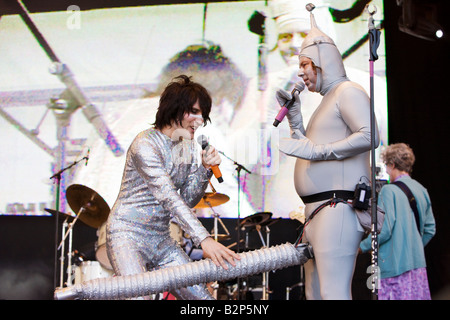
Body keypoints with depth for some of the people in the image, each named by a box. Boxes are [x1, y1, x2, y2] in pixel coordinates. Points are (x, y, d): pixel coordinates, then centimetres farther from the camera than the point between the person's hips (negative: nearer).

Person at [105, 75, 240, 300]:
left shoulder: (188, 147, 8)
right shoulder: (145, 144, -17)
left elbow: (188, 200, 7)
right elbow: (168, 197, -27)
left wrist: (204, 168, -10)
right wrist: (203, 239, -34)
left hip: (162, 240, 8)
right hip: (128, 234, -8)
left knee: (203, 296, 2)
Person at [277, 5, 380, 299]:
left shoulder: (347, 91, -4)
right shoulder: (327, 101, 27)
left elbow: (369, 135, -20)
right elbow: (309, 151, 30)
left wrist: (318, 151, -20)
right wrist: (294, 115, 21)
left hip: (338, 207, -11)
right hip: (318, 210, 11)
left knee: (333, 293, -16)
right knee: (314, 293, 11)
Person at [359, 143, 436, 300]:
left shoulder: (389, 190, -10)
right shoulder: (421, 190, 11)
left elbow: (384, 230, -15)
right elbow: (430, 229, 16)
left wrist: (363, 246, 0)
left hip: (395, 265, -7)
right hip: (418, 263, 7)